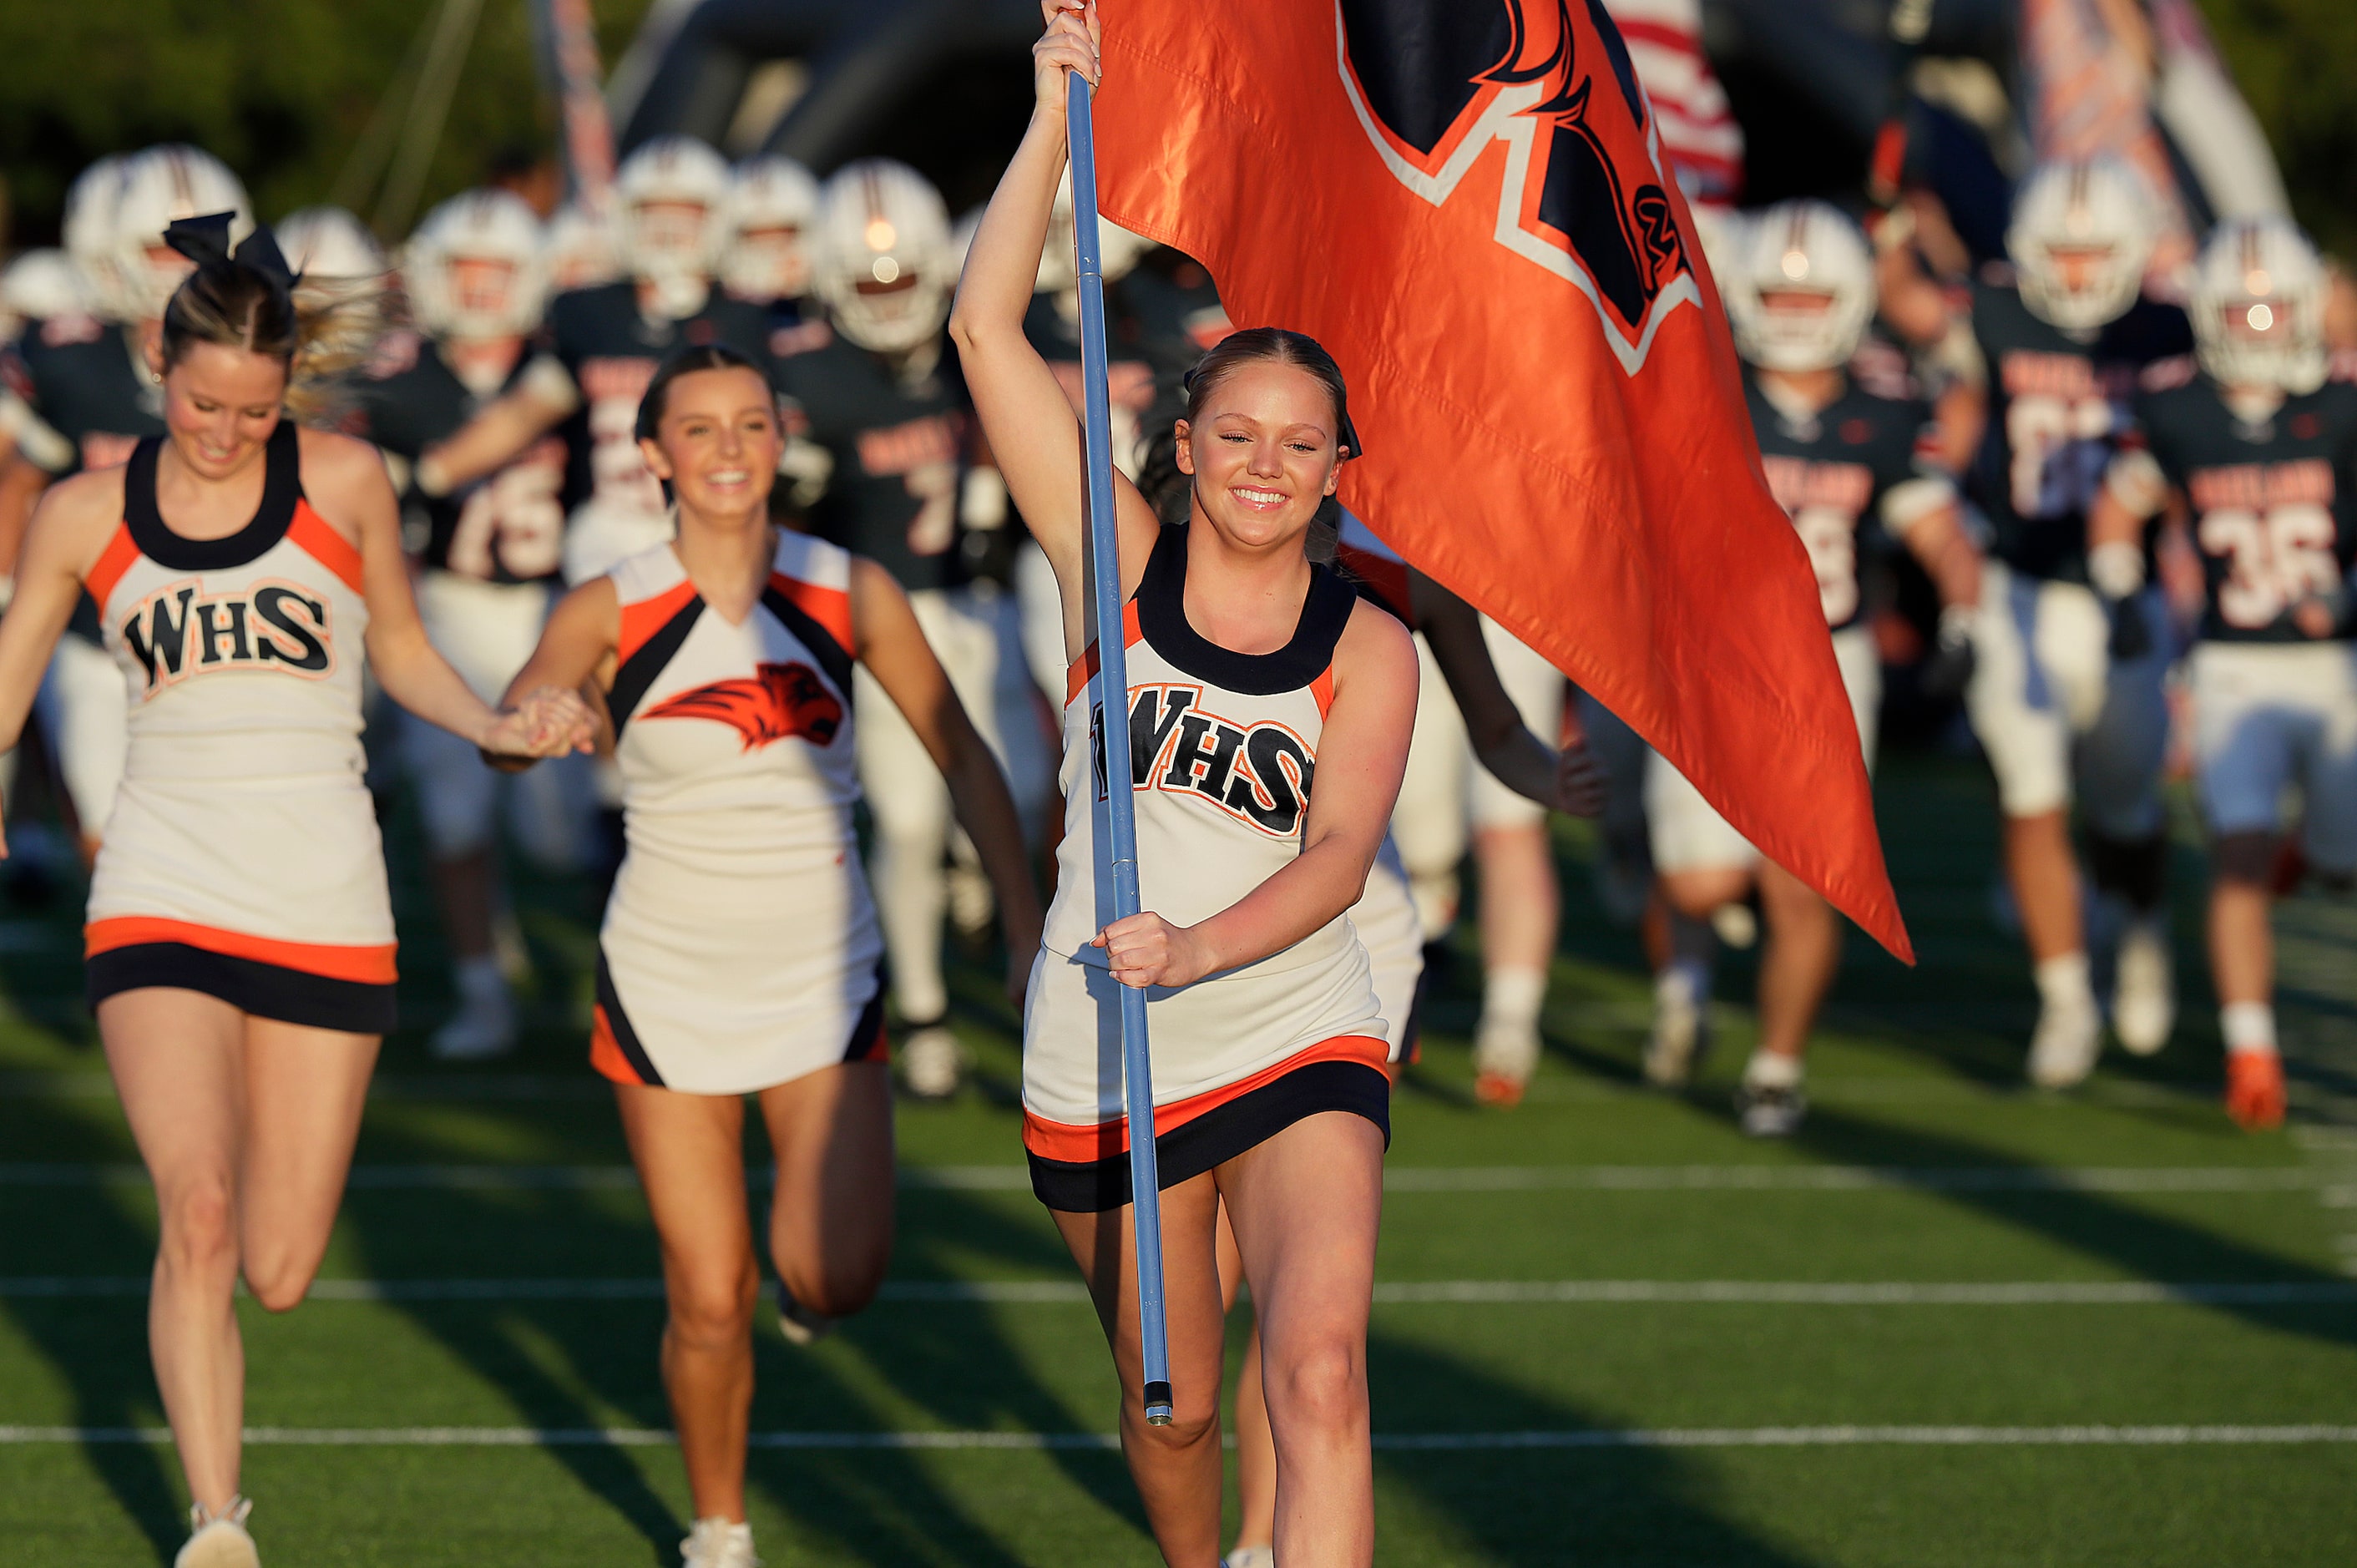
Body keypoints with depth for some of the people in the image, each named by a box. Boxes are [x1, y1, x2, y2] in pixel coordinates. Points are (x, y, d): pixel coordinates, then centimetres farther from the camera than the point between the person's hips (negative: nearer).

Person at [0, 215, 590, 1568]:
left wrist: (498, 726, -2)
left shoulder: (345, 481, 2)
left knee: (278, 1273, 1)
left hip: (326, 911, 1)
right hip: (162, 900, -1)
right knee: (199, 1212, -22)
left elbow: (401, 648, 15)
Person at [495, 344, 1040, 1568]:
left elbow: (962, 755, 5)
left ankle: (808, 1249, 21)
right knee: (710, 1301, -1)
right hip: (668, 985, 0)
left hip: (823, 979, 0)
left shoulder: (851, 594, -5)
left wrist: (1026, 924, 2)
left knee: (840, 1279, -16)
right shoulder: (611, 613, -9)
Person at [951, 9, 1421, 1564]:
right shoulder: (1118, 569, 0)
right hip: (1104, 1065, 1)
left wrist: (1202, 948, -30)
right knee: (1171, 1406, 11)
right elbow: (989, 330, -5)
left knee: (1319, 1375, -21)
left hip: (1298, 1041, -1)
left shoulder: (1369, 648, -1)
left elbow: (1339, 851, -12)